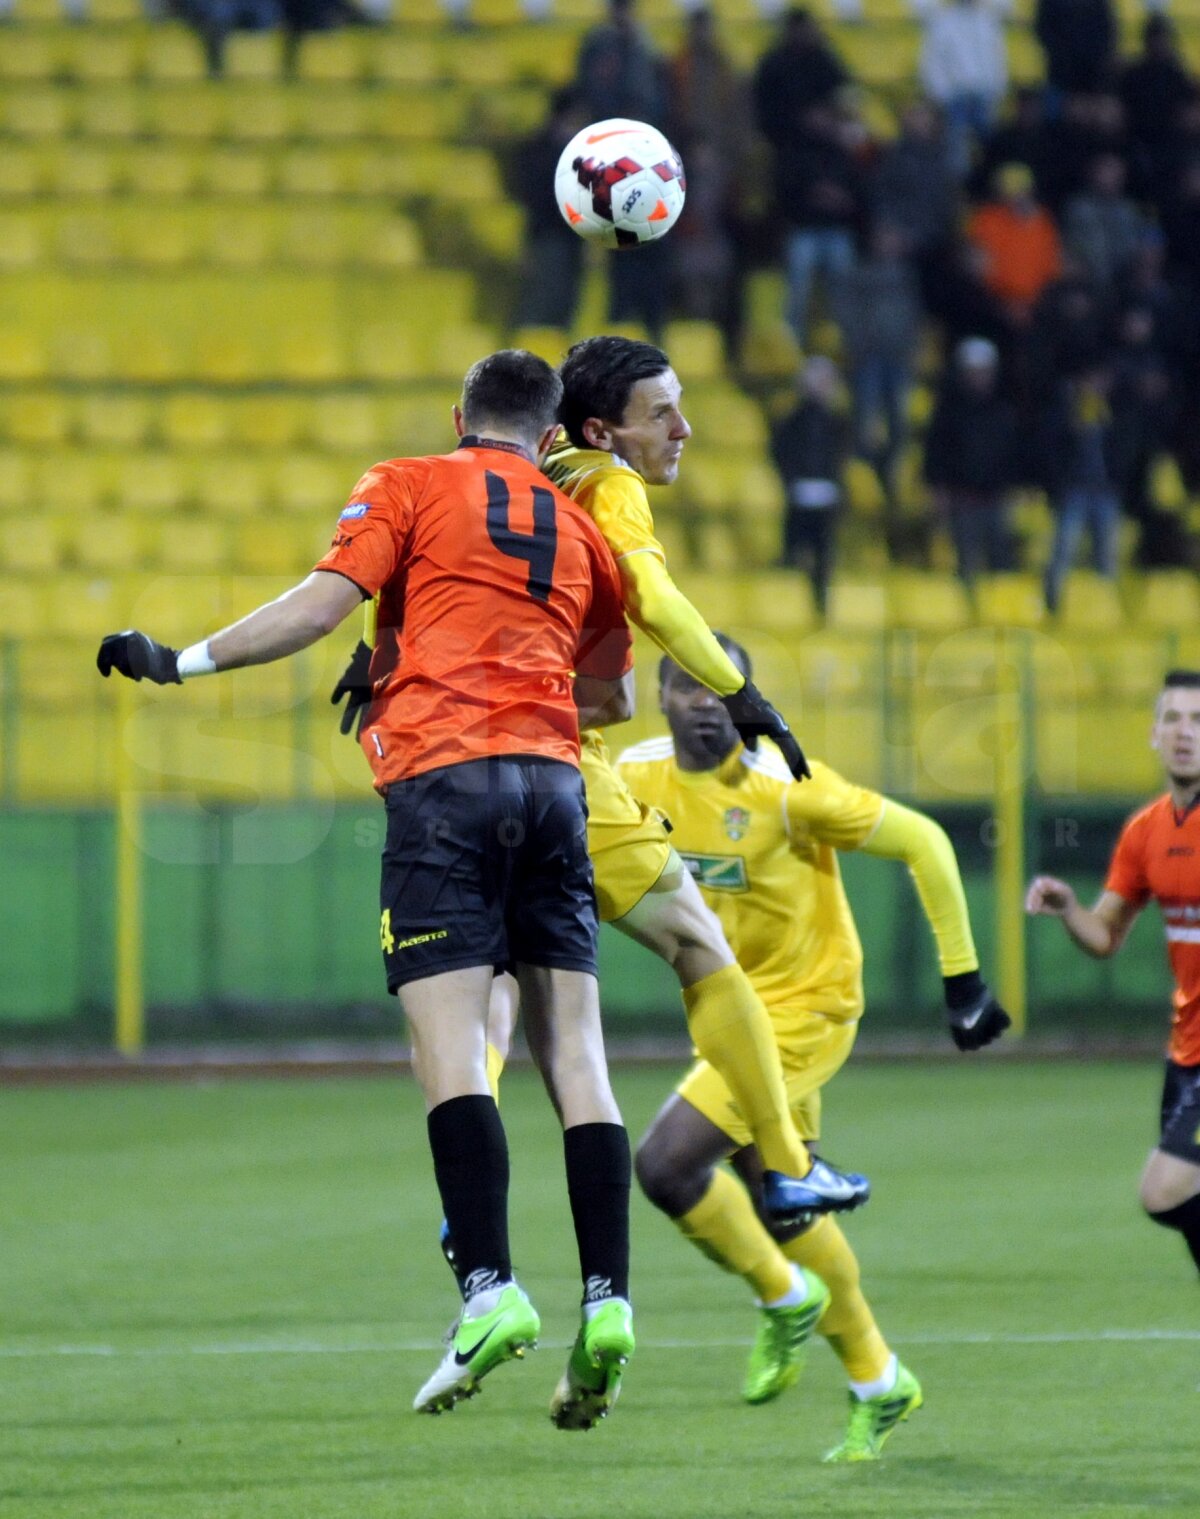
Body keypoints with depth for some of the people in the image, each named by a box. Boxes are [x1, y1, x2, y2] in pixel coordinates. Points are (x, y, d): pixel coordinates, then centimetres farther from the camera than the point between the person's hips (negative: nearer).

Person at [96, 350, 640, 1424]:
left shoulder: (407, 488, 10)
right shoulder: (583, 531, 23)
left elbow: (324, 602, -4)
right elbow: (609, 687, 31)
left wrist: (184, 662, 1)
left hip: (443, 774, -4)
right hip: (553, 776, 4)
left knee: (451, 1045, -11)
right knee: (574, 1053, 3)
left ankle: (491, 1290, -25)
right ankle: (607, 1300, -6)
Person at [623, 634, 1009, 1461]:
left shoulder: (784, 787, -21)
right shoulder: (639, 777, -5)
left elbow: (923, 841, -14)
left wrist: (963, 980, -12)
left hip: (802, 1011, -7)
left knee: (665, 1163, -17)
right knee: (782, 1208, 13)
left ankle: (786, 1298, 6)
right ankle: (877, 1384, 30)